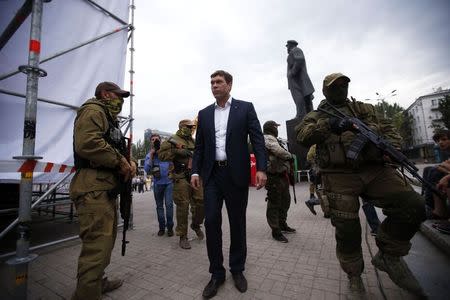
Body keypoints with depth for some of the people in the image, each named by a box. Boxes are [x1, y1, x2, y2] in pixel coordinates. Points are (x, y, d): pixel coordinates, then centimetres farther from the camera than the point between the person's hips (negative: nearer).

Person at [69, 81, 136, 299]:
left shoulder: (109, 118, 26)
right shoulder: (93, 111, -7)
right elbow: (87, 144, -25)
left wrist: (128, 162, 4)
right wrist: (120, 162, -15)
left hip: (107, 189, 11)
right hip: (94, 189, -11)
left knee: (105, 241, 21)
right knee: (97, 247, -10)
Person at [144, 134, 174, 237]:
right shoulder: (149, 155, 7)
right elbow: (147, 169, -5)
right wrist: (151, 155, -11)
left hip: (169, 181, -2)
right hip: (157, 183, 3)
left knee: (169, 204, -8)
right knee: (159, 206, 11)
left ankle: (170, 227, 7)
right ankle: (161, 227, 24)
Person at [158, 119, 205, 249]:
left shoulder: (193, 141, 20)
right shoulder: (173, 139, 1)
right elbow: (162, 153, -9)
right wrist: (178, 151, -17)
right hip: (181, 178, -6)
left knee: (201, 202, 4)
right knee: (182, 207, -1)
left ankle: (196, 225, 31)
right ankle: (183, 236, 13)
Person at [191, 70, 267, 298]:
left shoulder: (245, 108, 4)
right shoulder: (204, 114, 13)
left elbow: (257, 139, -3)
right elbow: (199, 146, 12)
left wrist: (261, 168, -15)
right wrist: (195, 171, 2)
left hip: (237, 174, -2)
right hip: (212, 174, 3)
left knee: (237, 223, 9)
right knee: (211, 221, 0)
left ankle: (237, 270, 30)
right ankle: (217, 273, 20)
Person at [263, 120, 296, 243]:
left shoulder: (272, 139, 24)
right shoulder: (268, 138, -10)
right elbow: (280, 152, -23)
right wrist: (290, 156, -5)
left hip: (282, 175, 11)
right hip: (274, 177, -11)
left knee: (285, 200, 19)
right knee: (274, 203, -3)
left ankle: (282, 224, 34)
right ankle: (275, 231, 7)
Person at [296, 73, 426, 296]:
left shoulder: (364, 108, 23)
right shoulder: (317, 116, 12)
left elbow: (387, 128, 16)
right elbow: (301, 135, -7)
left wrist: (390, 147, -8)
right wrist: (328, 124, -23)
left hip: (374, 169, 3)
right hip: (339, 177, -3)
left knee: (412, 206, -15)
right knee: (347, 230, -2)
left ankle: (388, 255, 10)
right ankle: (354, 273, 27)